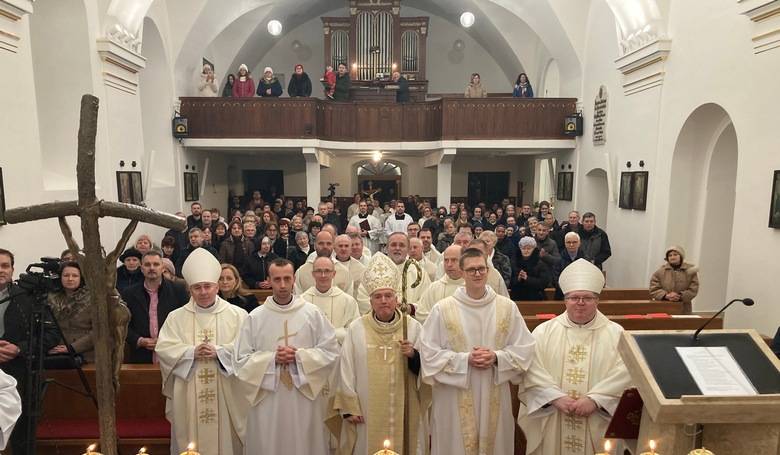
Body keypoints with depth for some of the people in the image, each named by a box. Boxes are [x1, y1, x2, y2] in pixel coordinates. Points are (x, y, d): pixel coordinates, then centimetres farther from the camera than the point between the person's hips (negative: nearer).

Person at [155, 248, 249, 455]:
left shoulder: (237, 314, -1)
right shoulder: (176, 317, 6)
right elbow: (163, 348, -1)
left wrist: (219, 352, -20)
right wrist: (192, 352, -15)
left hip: (225, 392, -1)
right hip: (188, 395, 2)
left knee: (226, 437, 6)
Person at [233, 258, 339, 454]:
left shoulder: (312, 313, -2)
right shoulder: (255, 317, -1)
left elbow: (331, 352, -3)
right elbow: (242, 360, -1)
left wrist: (300, 356, -14)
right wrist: (272, 358, -14)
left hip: (305, 397, 0)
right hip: (267, 399, 1)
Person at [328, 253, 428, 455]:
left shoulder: (413, 327, 0)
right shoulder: (356, 328, -1)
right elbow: (346, 370, 0)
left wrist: (413, 356, -16)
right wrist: (349, 407, -3)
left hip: (404, 411, 1)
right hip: (366, 413, 0)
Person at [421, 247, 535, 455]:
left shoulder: (507, 307, 1)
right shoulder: (442, 309, -6)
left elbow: (524, 347, 2)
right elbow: (429, 352, -6)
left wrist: (496, 357, -14)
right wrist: (465, 359, -16)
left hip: (494, 397, 2)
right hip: (455, 398, -2)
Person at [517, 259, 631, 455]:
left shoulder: (616, 333, 2)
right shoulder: (544, 331, 2)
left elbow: (624, 374, -9)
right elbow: (532, 371, -6)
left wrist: (595, 399, -18)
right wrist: (556, 397, -16)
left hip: (597, 423, 0)